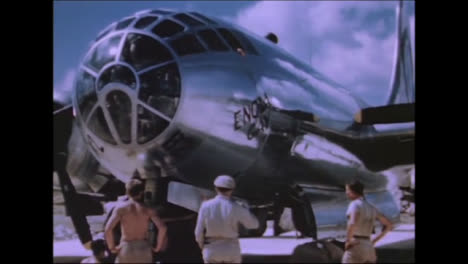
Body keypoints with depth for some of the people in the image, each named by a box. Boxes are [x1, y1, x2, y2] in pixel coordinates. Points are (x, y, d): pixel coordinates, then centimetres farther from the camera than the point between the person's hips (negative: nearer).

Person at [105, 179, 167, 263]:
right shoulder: (148, 209, -2)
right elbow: (162, 227, -14)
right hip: (144, 249, 2)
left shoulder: (121, 207, -5)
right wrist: (158, 247, -1)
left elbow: (108, 229, -17)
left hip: (126, 250, -2)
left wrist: (112, 247, -3)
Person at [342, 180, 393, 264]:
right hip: (368, 249, 8)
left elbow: (352, 224, -31)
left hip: (355, 249, -8)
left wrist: (348, 241, -16)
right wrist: (375, 240, 19)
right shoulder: (371, 207, 15)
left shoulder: (355, 204, -11)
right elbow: (389, 225, 22)